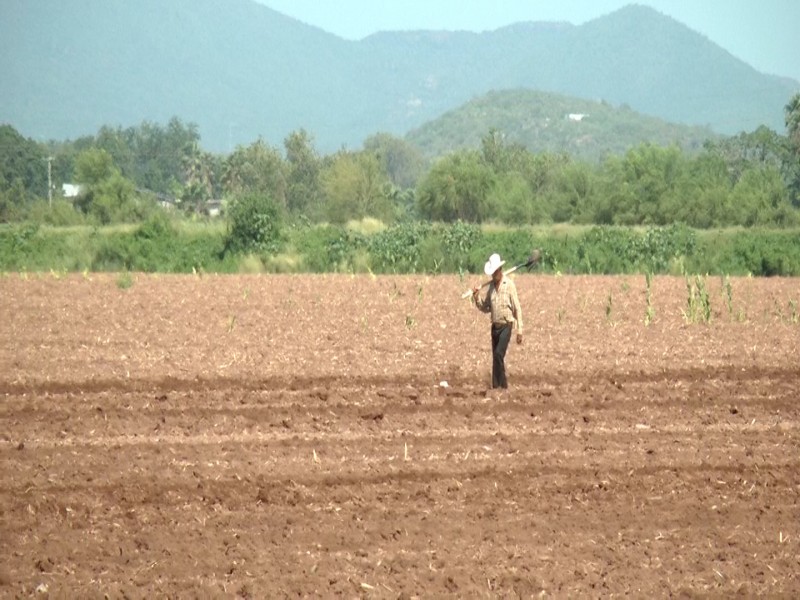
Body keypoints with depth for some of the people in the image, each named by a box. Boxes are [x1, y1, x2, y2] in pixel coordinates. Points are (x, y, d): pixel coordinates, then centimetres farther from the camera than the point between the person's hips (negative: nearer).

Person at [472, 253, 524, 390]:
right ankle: (496, 386, 11)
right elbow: (485, 308, 17)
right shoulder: (491, 286, 9)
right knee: (495, 357, 7)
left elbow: (517, 309, -8)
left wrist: (519, 330, -11)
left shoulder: (509, 285, -9)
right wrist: (477, 298, -2)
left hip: (506, 326, -6)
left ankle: (503, 385, -14)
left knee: (499, 354, -19)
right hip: (495, 326, 6)